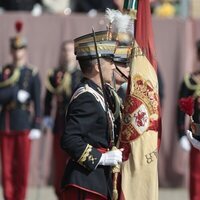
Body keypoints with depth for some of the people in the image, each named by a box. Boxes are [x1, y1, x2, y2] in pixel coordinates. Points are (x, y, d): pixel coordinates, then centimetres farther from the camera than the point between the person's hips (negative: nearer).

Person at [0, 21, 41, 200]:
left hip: (24, 125, -2)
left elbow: (37, 102, 0)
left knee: (22, 167, 0)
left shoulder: (33, 74, 3)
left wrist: (37, 127, -6)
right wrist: (15, 94, -17)